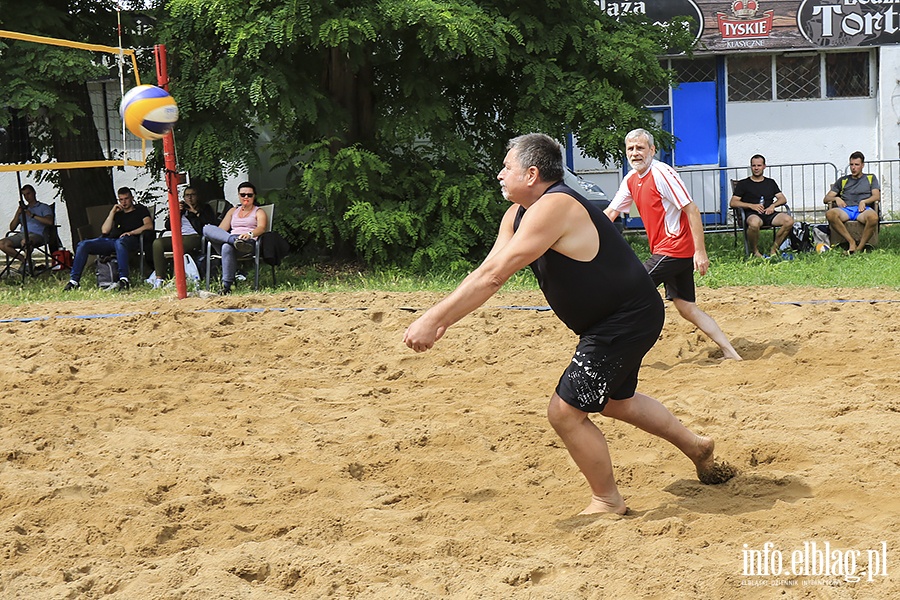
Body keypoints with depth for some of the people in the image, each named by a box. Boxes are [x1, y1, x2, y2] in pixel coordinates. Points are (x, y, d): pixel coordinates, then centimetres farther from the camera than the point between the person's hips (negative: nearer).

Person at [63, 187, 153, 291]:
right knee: (83, 245, -14)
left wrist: (131, 232, -14)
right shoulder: (117, 212, 30)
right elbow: (104, 231, 17)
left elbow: (149, 225, -1)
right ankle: (74, 280, -16)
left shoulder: (140, 209, 19)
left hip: (130, 240, -5)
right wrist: (112, 212, 9)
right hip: (110, 240, 5)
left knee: (120, 242, -44)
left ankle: (124, 280, -52)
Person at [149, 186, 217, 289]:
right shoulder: (182, 208, 32)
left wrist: (195, 212, -1)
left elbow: (211, 223, -2)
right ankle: (159, 278, -33)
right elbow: (168, 226, 24)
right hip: (179, 237, 5)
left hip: (194, 237, -5)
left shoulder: (205, 208, 19)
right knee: (157, 242, -24)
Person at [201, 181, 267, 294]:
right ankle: (235, 240, -46)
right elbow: (221, 229, 19)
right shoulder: (233, 210, 32)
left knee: (227, 247, -41)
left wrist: (249, 234, -30)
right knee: (207, 229, -24)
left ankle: (226, 285, -44)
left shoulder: (258, 212, 17)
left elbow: (261, 228, -6)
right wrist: (212, 232, -6)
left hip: (249, 242, -5)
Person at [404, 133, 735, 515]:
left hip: (629, 320, -11)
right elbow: (485, 270, 4)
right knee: (615, 400, 29)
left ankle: (607, 502, 12)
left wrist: (434, 319, -30)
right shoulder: (517, 215, 3)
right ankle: (696, 446, 48)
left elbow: (493, 276, -32)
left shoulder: (553, 207, -27)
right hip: (611, 321, 11)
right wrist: (441, 319, -7)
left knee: (566, 412, -8)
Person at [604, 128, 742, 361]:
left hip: (673, 249, -9)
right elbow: (611, 212, 19)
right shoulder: (631, 180, 11)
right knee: (686, 307, 10)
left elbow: (692, 210, -17)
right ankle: (731, 354, 12)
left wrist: (700, 251, -20)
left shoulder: (661, 173, -15)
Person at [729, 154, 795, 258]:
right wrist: (752, 206, -10)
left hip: (769, 214, 4)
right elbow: (733, 203, 4)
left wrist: (773, 205, -4)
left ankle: (774, 249, -13)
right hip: (752, 214, -3)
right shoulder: (743, 184, 15)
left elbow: (783, 199, 19)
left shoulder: (770, 182, 26)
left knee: (789, 220, -27)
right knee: (754, 223, -42)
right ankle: (755, 251, -18)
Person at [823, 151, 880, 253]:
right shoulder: (843, 180, 29)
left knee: (873, 217, -41)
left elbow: (877, 196, 10)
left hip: (863, 209, -2)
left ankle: (860, 247, -30)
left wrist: (864, 201, -10)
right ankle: (852, 242, -31)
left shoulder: (871, 178, 26)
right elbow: (826, 198, 23)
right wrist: (836, 198, -1)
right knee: (830, 214, -36)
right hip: (846, 209, 2)